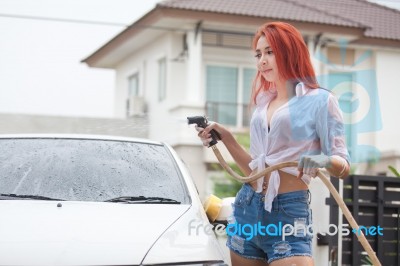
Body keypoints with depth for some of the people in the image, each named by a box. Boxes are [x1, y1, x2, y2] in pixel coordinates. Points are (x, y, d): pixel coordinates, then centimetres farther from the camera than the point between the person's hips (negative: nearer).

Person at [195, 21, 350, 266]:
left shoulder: (319, 100, -3)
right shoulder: (264, 103, 15)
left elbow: (344, 167, -6)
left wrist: (325, 160, -27)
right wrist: (226, 137, 5)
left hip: (289, 212, -6)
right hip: (247, 208, 6)